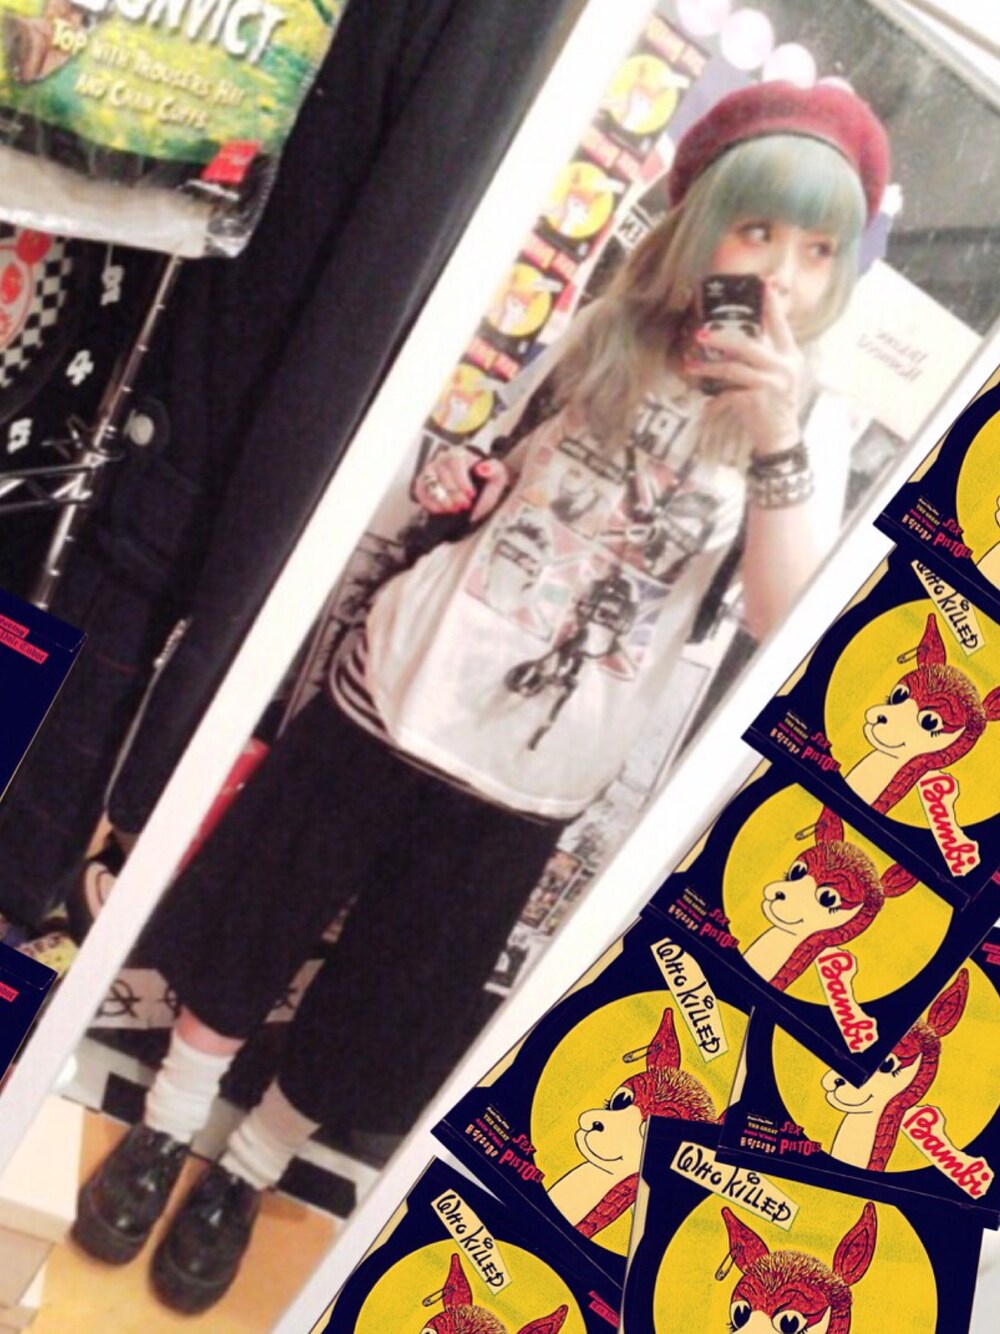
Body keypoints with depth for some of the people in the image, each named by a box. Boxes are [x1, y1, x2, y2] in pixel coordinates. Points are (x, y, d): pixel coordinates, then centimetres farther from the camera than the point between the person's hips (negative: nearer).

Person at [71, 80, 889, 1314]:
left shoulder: (800, 433, -4)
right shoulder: (600, 340, 1)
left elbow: (785, 624, -19)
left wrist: (778, 437, -28)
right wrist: (457, 483, -5)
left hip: (525, 779, -1)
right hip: (398, 695, 1)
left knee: (388, 1000, 13)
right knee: (253, 927, 11)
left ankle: (244, 1177, 37)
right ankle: (165, 1129, 37)